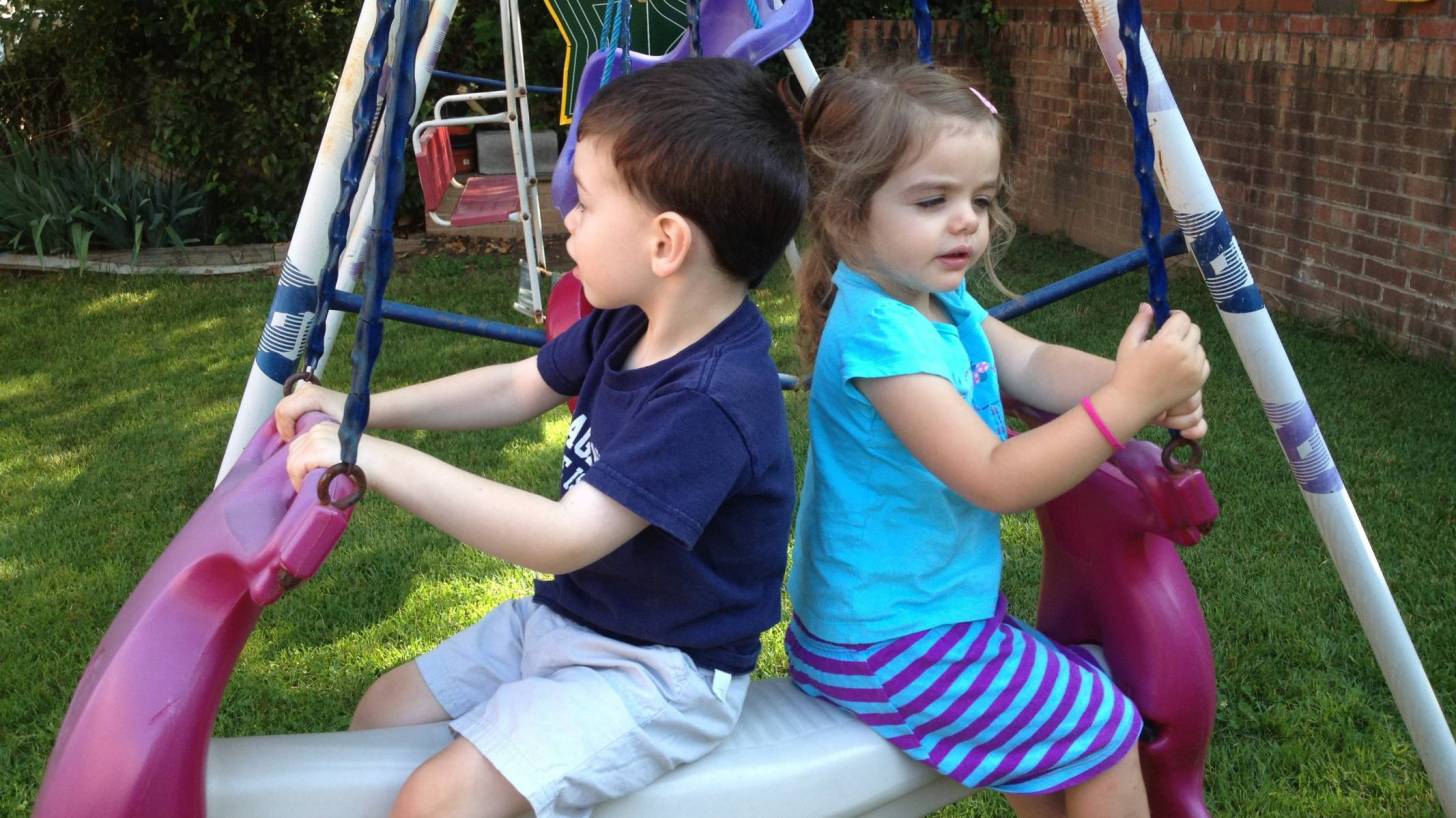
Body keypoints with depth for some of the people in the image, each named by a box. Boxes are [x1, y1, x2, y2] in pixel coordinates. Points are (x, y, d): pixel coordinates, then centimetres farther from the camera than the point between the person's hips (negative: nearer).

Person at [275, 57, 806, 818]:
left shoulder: (713, 400, -31)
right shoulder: (629, 325, -2)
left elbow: (566, 539, -35)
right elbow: (518, 387, 14)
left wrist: (379, 458, -34)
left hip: (656, 672, -9)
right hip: (566, 616, 9)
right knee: (385, 714, 11)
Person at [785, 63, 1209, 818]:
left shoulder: (942, 302, 3)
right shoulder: (876, 331, -27)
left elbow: (1034, 366, -1)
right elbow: (996, 480, -30)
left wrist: (1154, 390, -18)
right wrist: (1128, 399, -34)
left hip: (937, 608, 10)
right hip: (891, 647, -10)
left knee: (1063, 714, 25)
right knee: (1103, 734, -1)